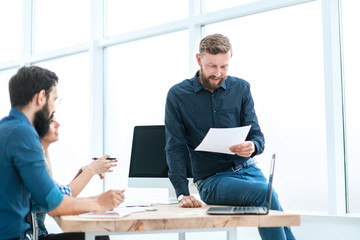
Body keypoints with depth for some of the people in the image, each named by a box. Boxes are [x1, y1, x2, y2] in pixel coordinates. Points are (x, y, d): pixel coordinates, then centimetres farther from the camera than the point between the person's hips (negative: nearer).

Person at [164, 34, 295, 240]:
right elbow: (175, 148, -2)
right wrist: (183, 193, -14)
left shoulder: (241, 88, 8)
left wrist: (252, 147, -21)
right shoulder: (178, 95, 0)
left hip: (249, 170, 3)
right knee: (264, 193, -30)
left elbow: (257, 136, 6)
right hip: (212, 180, -3)